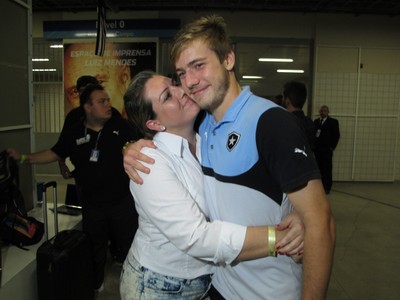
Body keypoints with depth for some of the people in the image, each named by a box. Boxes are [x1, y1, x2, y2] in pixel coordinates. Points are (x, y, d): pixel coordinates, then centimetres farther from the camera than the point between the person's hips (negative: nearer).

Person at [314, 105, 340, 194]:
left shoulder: (333, 122, 3)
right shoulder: (316, 121, 14)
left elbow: (336, 135, -1)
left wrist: (332, 147, -7)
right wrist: (313, 145, -2)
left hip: (327, 149, -3)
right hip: (317, 149, 3)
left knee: (327, 169, -3)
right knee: (319, 168, 5)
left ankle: (327, 187, 1)